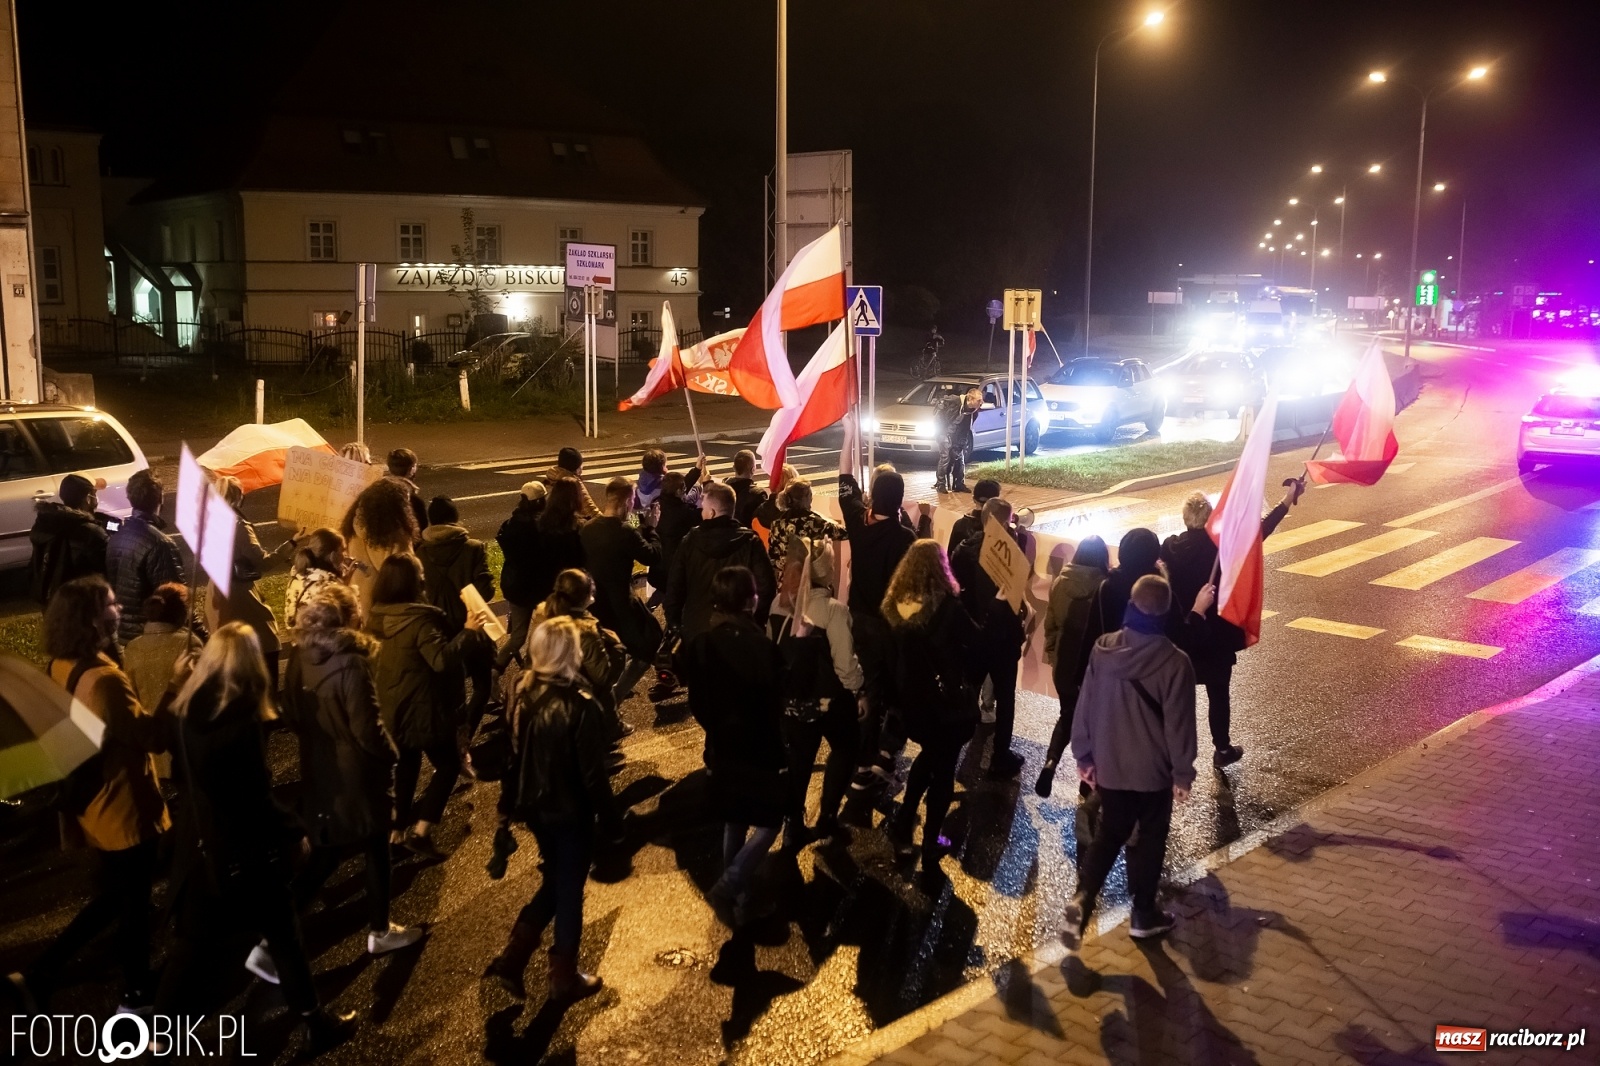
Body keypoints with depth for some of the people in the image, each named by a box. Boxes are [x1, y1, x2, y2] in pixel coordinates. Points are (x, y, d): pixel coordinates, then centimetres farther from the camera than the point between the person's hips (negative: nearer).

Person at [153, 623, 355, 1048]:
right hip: (247, 846, -6)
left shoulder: (185, 711, -3)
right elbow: (255, 796, -21)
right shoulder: (243, 719, -25)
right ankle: (315, 1020, 22)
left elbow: (181, 770, 11)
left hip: (200, 842, 6)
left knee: (194, 938, 18)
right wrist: (293, 831, -8)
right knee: (283, 933, 10)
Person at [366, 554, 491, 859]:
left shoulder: (377, 617, 0)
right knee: (448, 764, 7)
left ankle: (399, 828, 30)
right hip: (421, 709, -8)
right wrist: (469, 633, -29)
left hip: (390, 707, 8)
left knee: (406, 765, 22)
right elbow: (442, 659, -34)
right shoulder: (417, 620, -25)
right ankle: (421, 831, -1)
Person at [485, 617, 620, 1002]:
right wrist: (612, 819, -7)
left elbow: (510, 755, 4)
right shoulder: (580, 707, -24)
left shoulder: (521, 696, -6)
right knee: (569, 890, 12)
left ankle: (511, 959, 20)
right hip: (571, 813, -6)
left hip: (535, 808, 6)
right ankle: (564, 978, 27)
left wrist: (511, 803, 17)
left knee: (553, 882, 25)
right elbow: (594, 774, -19)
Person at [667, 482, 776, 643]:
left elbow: (675, 586, 0)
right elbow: (766, 586, -10)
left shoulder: (690, 541, -3)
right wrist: (757, 622, 2)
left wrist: (674, 624, 10)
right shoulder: (750, 542, -7)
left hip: (696, 630, 1)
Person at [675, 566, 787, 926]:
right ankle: (729, 887, 1)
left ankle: (738, 898, 28)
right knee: (769, 820, 10)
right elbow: (773, 703, -18)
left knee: (734, 823, 19)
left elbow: (697, 700, 4)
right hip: (758, 748, -6)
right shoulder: (760, 646, -25)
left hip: (721, 747, 6)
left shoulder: (699, 643, -6)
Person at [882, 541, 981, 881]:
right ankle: (930, 847, 15)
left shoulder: (894, 605, -7)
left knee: (929, 754, 29)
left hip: (911, 699, 5)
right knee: (943, 768, 11)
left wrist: (898, 694, 11)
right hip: (948, 700, -5)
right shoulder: (948, 606, -21)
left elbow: (891, 654, 2)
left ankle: (904, 824, 30)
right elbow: (975, 646, -16)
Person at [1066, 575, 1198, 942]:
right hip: (1153, 770, -3)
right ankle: (1143, 915, 22)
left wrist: (1084, 756, 9)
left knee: (1108, 834, 18)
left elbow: (1086, 706, -2)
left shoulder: (1103, 649, -9)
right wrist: (1182, 772, -2)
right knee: (1150, 839, 14)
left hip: (1109, 765, 3)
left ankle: (1082, 898, 2)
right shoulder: (1174, 662, -18)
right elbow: (1179, 723, -14)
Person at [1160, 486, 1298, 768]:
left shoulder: (1170, 548, -9)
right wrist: (1288, 500, 2)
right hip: (1217, 636, -2)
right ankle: (1222, 749, 24)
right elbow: (1259, 530, -7)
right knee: (1219, 694, 12)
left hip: (1179, 637, 2)